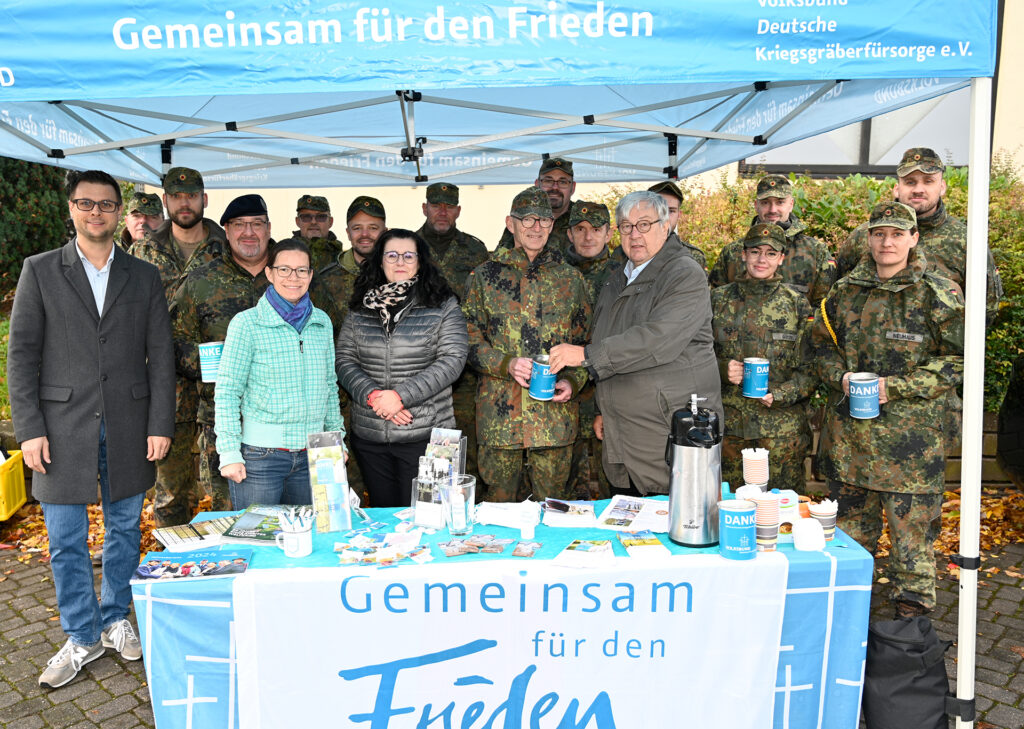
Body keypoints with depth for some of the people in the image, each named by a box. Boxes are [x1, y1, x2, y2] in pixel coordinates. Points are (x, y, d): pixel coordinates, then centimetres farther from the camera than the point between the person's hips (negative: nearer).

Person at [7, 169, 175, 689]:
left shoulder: (144, 277, 7)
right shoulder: (39, 271, 4)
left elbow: (160, 354, 4)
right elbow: (22, 353, 0)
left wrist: (160, 425, -2)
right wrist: (29, 428, -7)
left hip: (128, 427, 1)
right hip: (63, 427, -1)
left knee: (125, 530, 12)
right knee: (66, 542, 6)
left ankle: (115, 619, 31)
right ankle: (83, 636, 22)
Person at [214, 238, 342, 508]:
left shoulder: (322, 322, 8)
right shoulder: (246, 323, -6)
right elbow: (226, 392, -6)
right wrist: (229, 453, -10)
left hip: (311, 454, 4)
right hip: (260, 454, -4)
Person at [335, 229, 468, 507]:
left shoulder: (442, 306, 0)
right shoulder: (361, 309, 9)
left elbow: (452, 360, -9)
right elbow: (344, 360, 5)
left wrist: (401, 395, -16)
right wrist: (373, 395, -12)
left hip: (424, 435, -3)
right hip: (369, 437, 3)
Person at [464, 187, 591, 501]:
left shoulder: (571, 279, 9)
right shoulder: (485, 276, 5)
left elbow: (586, 343, 11)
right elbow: (470, 340, 3)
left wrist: (572, 381, -7)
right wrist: (507, 364, -14)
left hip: (555, 413, 1)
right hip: (499, 414, 0)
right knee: (501, 503, 10)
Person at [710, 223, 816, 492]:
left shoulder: (797, 305, 3)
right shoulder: (719, 299, 6)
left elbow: (812, 368, 2)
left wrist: (779, 394, -13)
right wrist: (722, 368, -11)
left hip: (782, 426, -1)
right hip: (729, 422, 1)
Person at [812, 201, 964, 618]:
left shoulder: (939, 295, -4)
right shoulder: (846, 291, 8)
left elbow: (958, 359, -5)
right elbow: (821, 343, 16)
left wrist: (896, 387, -14)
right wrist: (841, 376, -4)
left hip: (909, 432, -4)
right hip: (847, 431, 4)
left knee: (911, 522, 1)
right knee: (850, 520, 15)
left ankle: (912, 609, 19)